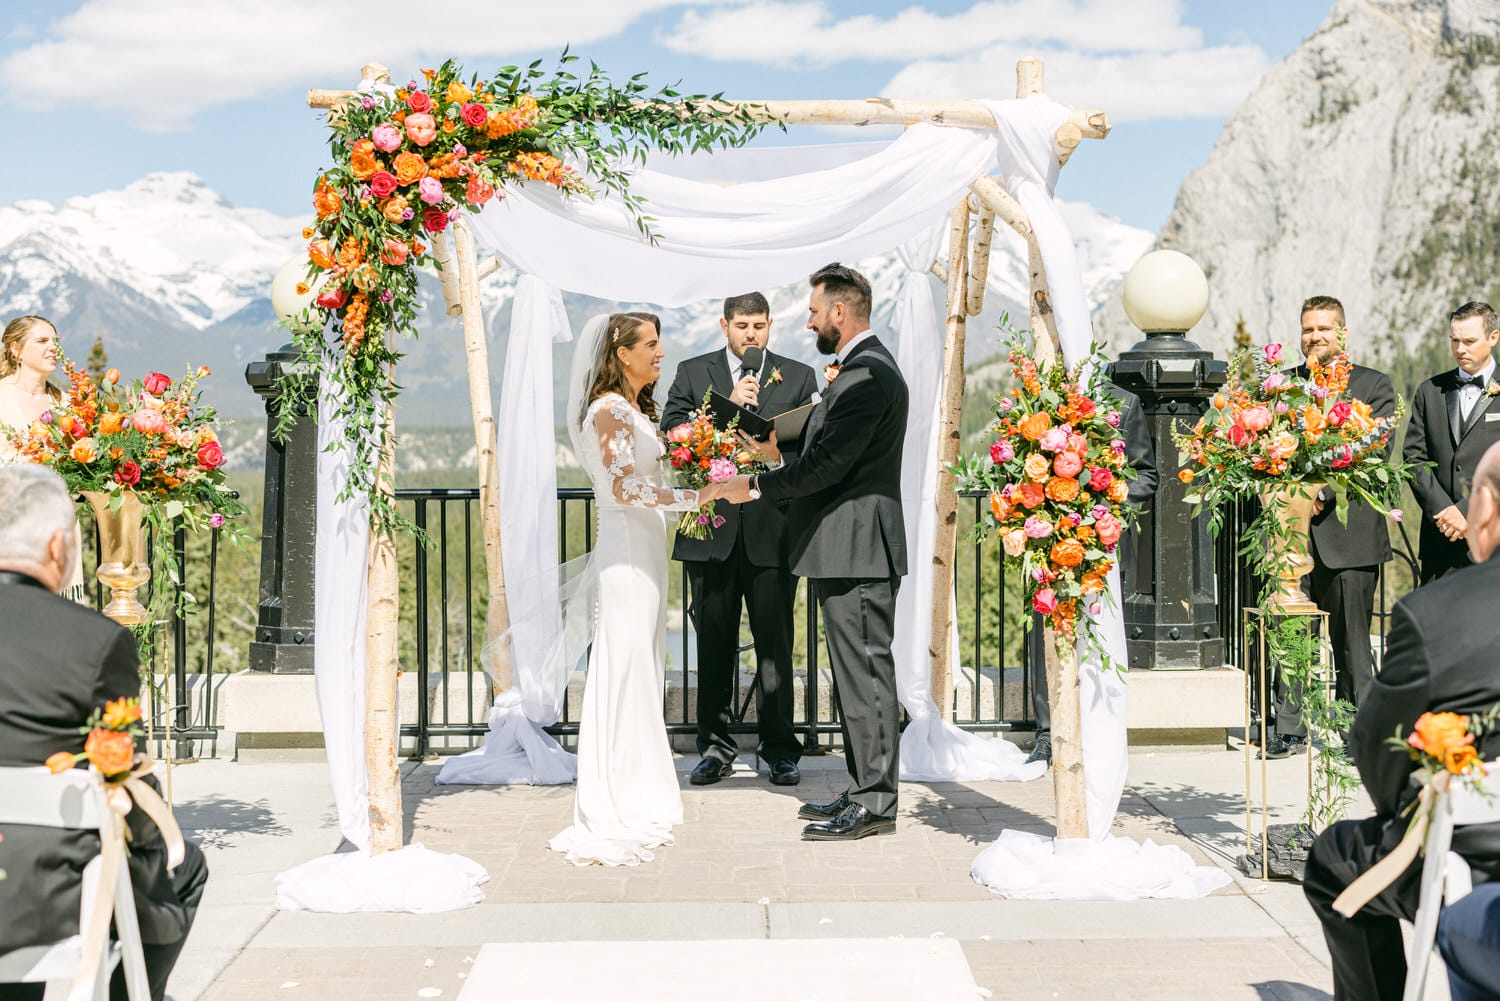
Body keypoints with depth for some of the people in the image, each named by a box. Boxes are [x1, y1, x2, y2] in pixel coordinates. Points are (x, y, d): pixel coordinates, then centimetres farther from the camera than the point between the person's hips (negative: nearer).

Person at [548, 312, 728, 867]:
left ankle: (636, 795, 21)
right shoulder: (611, 409, -14)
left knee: (642, 669, 13)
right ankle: (618, 807, 0)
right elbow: (625, 487, -21)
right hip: (627, 551, -10)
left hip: (643, 549, 10)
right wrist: (695, 496, -22)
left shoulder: (634, 409, 16)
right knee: (625, 669, -6)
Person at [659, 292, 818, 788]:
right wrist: (727, 406, -11)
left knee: (775, 643, 2)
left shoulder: (798, 377, 9)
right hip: (711, 526, 1)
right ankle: (715, 747, 17)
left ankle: (780, 749, 11)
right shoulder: (692, 373, 9)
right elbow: (671, 431, -3)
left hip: (773, 529, -1)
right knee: (714, 644, 7)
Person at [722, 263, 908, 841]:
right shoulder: (865, 368, 17)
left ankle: (874, 804, 1)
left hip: (856, 550, -11)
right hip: (849, 552, 11)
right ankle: (865, 793, 22)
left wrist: (757, 487, -10)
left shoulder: (867, 375, -16)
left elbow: (828, 463, -19)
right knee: (857, 674, 14)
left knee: (865, 674, -5)